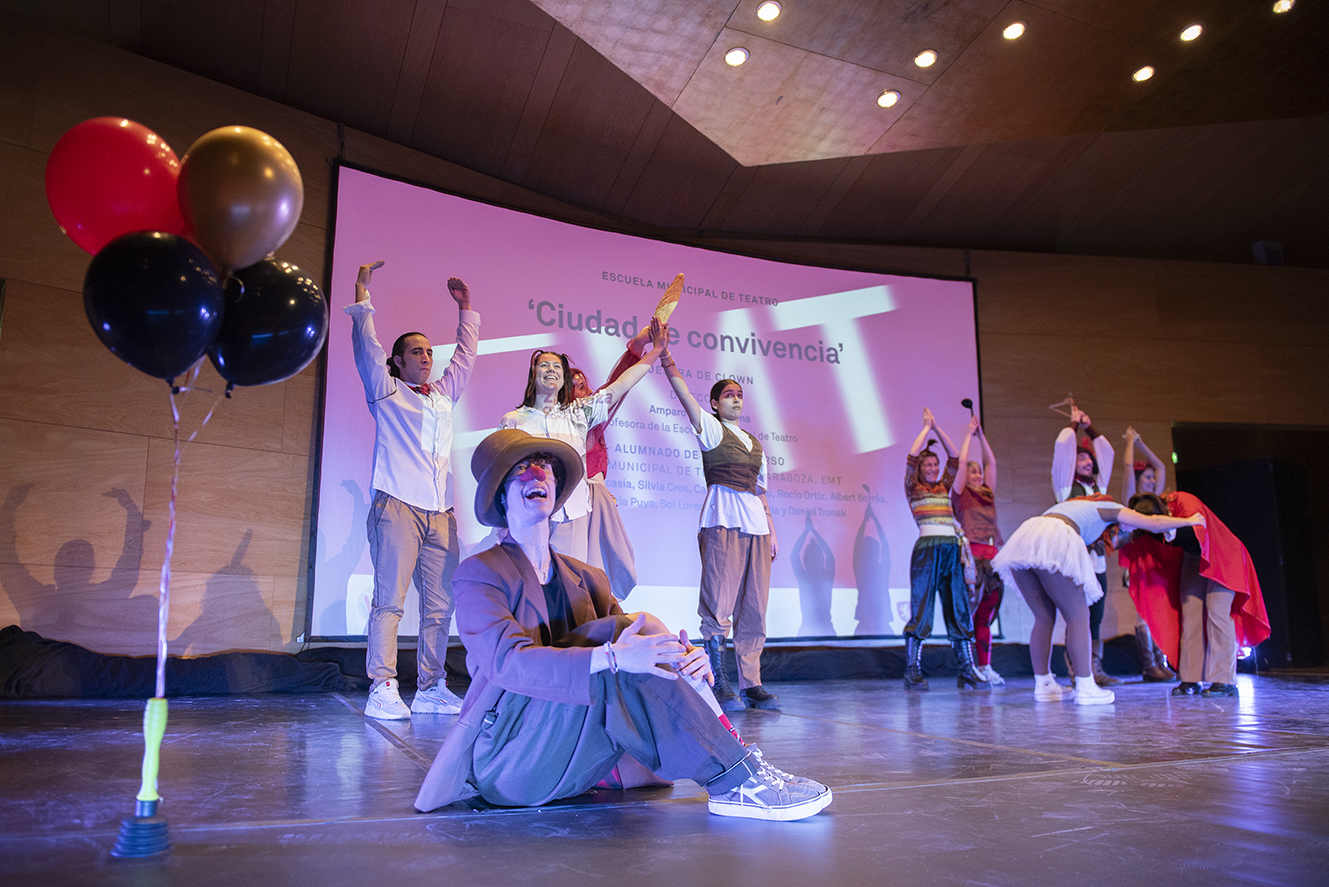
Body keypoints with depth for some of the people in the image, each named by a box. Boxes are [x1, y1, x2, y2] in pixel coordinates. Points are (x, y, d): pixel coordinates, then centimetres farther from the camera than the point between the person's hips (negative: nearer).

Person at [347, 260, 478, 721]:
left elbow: (465, 355, 34)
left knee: (440, 604, 1)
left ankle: (431, 688, 6)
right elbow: (366, 344, 3)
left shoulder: (444, 394, 24)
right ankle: (383, 689, -8)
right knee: (389, 600, -9)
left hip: (441, 513, 5)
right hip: (397, 506, -5)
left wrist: (465, 308, 37)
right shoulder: (386, 391, 10)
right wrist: (362, 294, 4)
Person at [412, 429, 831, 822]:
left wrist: (687, 659, -20)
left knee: (640, 632, -17)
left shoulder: (586, 579, 18)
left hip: (573, 764, 6)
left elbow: (638, 648, 5)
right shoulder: (480, 573, -2)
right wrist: (611, 656, -35)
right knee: (624, 627, -26)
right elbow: (506, 661, -21)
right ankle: (733, 780, -25)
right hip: (505, 763, -5)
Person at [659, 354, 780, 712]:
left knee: (754, 605, 4)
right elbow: (681, 389, -5)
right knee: (719, 604, -10)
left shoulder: (755, 443, 23)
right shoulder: (711, 428, 7)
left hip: (755, 522, 6)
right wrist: (665, 352, -16)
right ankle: (719, 685, -7)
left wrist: (772, 532, 18)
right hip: (722, 519, -6)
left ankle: (751, 683, 8)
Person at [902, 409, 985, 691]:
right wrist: (926, 427, 7)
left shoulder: (944, 487, 20)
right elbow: (912, 456, -4)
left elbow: (955, 458, 15)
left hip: (952, 549, 5)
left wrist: (937, 427, 14)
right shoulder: (913, 488, 7)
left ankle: (968, 670, 4)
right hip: (927, 548, -5)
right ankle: (912, 671, -5)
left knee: (959, 609, 3)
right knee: (921, 608, -6)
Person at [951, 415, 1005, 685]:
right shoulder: (960, 494, 5)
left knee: (985, 616, 6)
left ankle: (985, 667, 8)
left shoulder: (988, 494, 20)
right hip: (971, 554, -6)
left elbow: (991, 462, 21)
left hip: (992, 555, 6)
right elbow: (961, 461, -1)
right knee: (968, 611, -7)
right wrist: (970, 433, 9)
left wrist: (981, 434, 20)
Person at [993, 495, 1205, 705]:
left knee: (1044, 618, 15)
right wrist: (1189, 521, 35)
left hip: (1022, 539, 7)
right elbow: (1153, 523, 19)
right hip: (1052, 541, -7)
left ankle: (1043, 685, 17)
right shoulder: (1111, 508, 21)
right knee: (1078, 617, 5)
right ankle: (1085, 688, 6)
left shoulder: (1077, 505, 39)